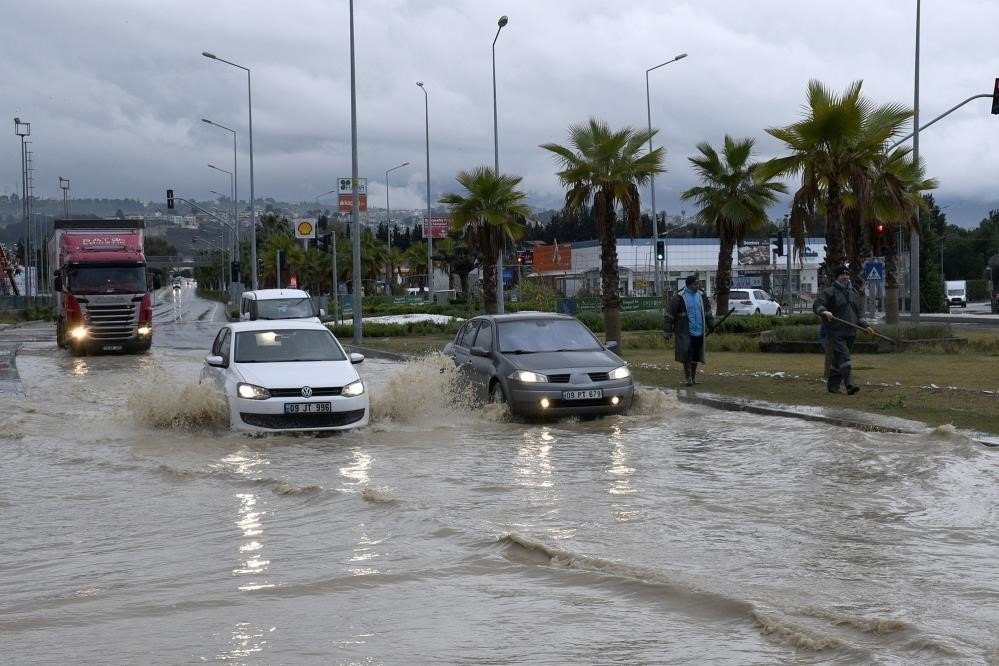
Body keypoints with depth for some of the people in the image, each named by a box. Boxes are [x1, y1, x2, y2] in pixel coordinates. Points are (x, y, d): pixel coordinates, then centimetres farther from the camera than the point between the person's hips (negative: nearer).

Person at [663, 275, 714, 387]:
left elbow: (708, 312, 22)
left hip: (699, 332, 5)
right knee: (686, 355, -9)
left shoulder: (701, 296, 8)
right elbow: (669, 315, -4)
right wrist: (667, 332, -4)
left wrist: (710, 326, 19)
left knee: (696, 356, 8)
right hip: (685, 332, -5)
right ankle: (687, 377, 0)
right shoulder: (679, 298, -8)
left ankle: (693, 377, 20)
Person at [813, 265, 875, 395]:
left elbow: (859, 313, 26)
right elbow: (816, 305, -11)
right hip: (835, 332, -6)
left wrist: (865, 326, 15)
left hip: (850, 333, 6)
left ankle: (833, 385, 16)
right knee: (843, 358, -17)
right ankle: (849, 385, -25)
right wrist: (824, 312, -31)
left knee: (837, 360, 10)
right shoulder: (829, 292, -1)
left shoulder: (854, 292, 19)